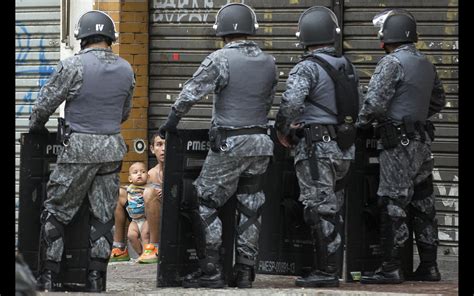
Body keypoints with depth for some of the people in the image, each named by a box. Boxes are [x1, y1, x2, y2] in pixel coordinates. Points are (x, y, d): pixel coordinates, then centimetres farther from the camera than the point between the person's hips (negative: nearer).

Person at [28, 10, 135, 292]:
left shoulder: (73, 65, -11)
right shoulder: (126, 69, 5)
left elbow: (46, 103, -6)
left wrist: (36, 126, 14)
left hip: (78, 147, -4)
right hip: (112, 148, 4)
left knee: (57, 212, 5)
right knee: (103, 216, 10)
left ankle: (48, 277, 3)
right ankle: (96, 279, 10)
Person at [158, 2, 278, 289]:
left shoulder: (220, 60, -11)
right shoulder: (269, 62, 7)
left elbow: (191, 92, -11)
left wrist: (172, 121, 3)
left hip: (229, 145, -6)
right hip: (261, 143, 6)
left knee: (204, 204, 2)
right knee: (250, 209, 10)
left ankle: (211, 271, -3)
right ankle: (245, 273, 11)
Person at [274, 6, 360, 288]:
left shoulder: (307, 69, -13)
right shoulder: (347, 67, 12)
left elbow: (290, 103, -25)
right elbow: (357, 106, 16)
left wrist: (283, 131, -9)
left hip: (316, 148, -8)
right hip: (344, 147, 8)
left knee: (320, 210, -5)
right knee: (332, 209, 13)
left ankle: (326, 272, -6)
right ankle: (329, 268, 17)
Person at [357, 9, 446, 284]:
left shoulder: (392, 63, -13)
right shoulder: (426, 64, 12)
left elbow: (375, 103, -19)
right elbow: (438, 101, 24)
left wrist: (363, 123, -2)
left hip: (399, 145, -8)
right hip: (423, 142, 8)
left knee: (393, 206, -6)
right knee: (423, 205, 11)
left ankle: (392, 269, -6)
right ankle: (429, 267, 15)